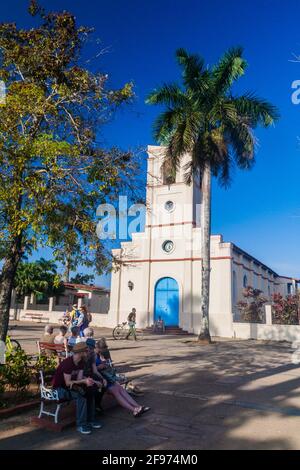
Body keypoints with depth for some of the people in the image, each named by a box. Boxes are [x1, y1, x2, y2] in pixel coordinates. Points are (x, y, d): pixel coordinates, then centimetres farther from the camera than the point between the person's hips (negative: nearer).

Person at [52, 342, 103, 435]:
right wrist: (84, 381, -34)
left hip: (72, 385, 8)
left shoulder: (81, 362, 0)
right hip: (59, 388, -8)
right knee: (81, 395, -30)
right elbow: (68, 383, -27)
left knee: (91, 390, -8)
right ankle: (81, 425, -21)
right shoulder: (67, 363, -25)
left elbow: (79, 379, -8)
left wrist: (92, 382, -24)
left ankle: (90, 420, 1)